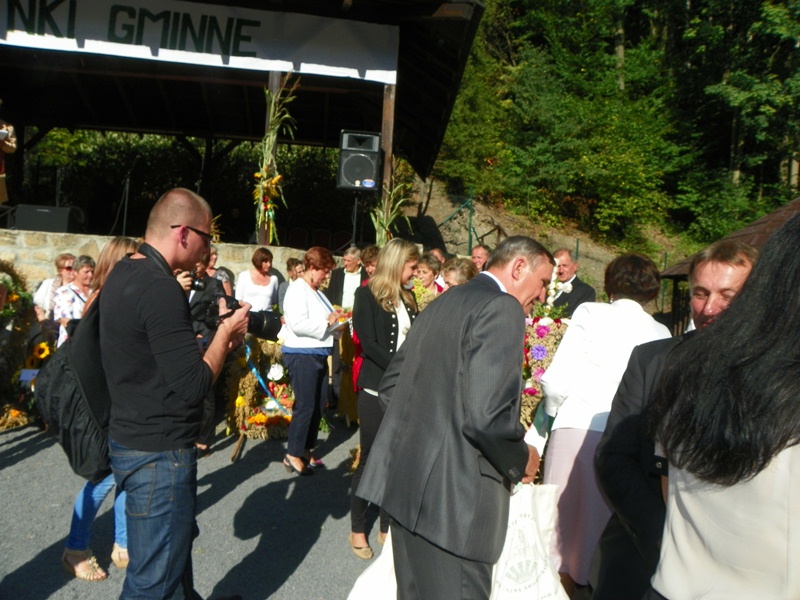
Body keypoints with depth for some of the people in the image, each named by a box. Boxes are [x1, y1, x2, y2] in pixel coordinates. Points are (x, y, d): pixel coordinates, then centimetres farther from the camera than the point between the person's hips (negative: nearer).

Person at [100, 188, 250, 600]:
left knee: (177, 539, 29)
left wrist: (218, 332, 5)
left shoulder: (121, 275, 7)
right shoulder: (160, 288, -24)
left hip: (129, 439, 10)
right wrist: (225, 334, -11)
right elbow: (193, 386, -26)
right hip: (159, 454, -10)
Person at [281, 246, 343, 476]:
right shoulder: (297, 290, -12)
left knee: (319, 404, 11)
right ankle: (293, 455, 5)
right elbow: (298, 324, -23)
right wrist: (327, 322, -16)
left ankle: (306, 450, 23)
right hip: (302, 354, -9)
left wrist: (335, 324, 4)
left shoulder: (317, 292, 16)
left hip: (318, 354, 9)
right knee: (305, 406, -6)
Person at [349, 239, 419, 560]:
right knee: (370, 458, 5)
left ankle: (387, 527, 24)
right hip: (376, 389, -5)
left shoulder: (407, 297, 13)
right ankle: (358, 530, 21)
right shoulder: (367, 294, -6)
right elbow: (368, 344, -14)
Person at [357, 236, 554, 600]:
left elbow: (390, 386, 17)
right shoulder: (502, 307, -13)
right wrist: (522, 460, -5)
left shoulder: (441, 304, 14)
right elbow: (486, 414, -24)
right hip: (451, 496, -9)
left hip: (406, 480, 9)